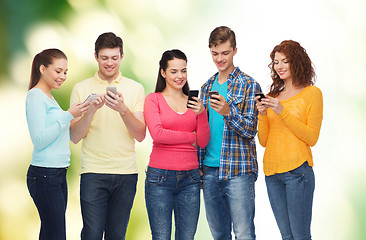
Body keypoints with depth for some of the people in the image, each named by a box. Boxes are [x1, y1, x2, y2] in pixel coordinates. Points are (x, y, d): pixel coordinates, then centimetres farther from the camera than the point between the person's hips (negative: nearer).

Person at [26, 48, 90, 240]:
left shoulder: (49, 98, 19)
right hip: (44, 175, -9)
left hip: (58, 173, 9)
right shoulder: (35, 96, -8)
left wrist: (80, 114, 13)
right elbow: (39, 140, -16)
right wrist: (68, 116, -17)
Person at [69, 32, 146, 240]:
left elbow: (141, 135, -1)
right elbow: (75, 137, 0)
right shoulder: (81, 89, 5)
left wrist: (123, 109, -18)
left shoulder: (135, 89, 6)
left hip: (126, 173, 1)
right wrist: (92, 109, -16)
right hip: (93, 171, -1)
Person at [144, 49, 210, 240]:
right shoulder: (153, 99, 3)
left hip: (190, 177, 3)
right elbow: (157, 134, -11)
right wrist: (190, 137, -2)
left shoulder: (193, 102, 13)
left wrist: (201, 114, -8)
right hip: (160, 175, -3)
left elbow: (203, 142, 8)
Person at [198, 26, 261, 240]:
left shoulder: (249, 85, -3)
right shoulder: (207, 87, 15)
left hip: (238, 171, -5)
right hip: (210, 171, 6)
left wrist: (228, 112, -26)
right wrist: (198, 166, 12)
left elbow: (250, 130, -9)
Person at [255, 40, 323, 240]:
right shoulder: (273, 95, 16)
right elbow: (264, 141, 15)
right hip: (272, 171, 5)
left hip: (297, 170, -5)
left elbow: (312, 138, -6)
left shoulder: (312, 93, 2)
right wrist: (263, 114, -2)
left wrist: (283, 112, -12)